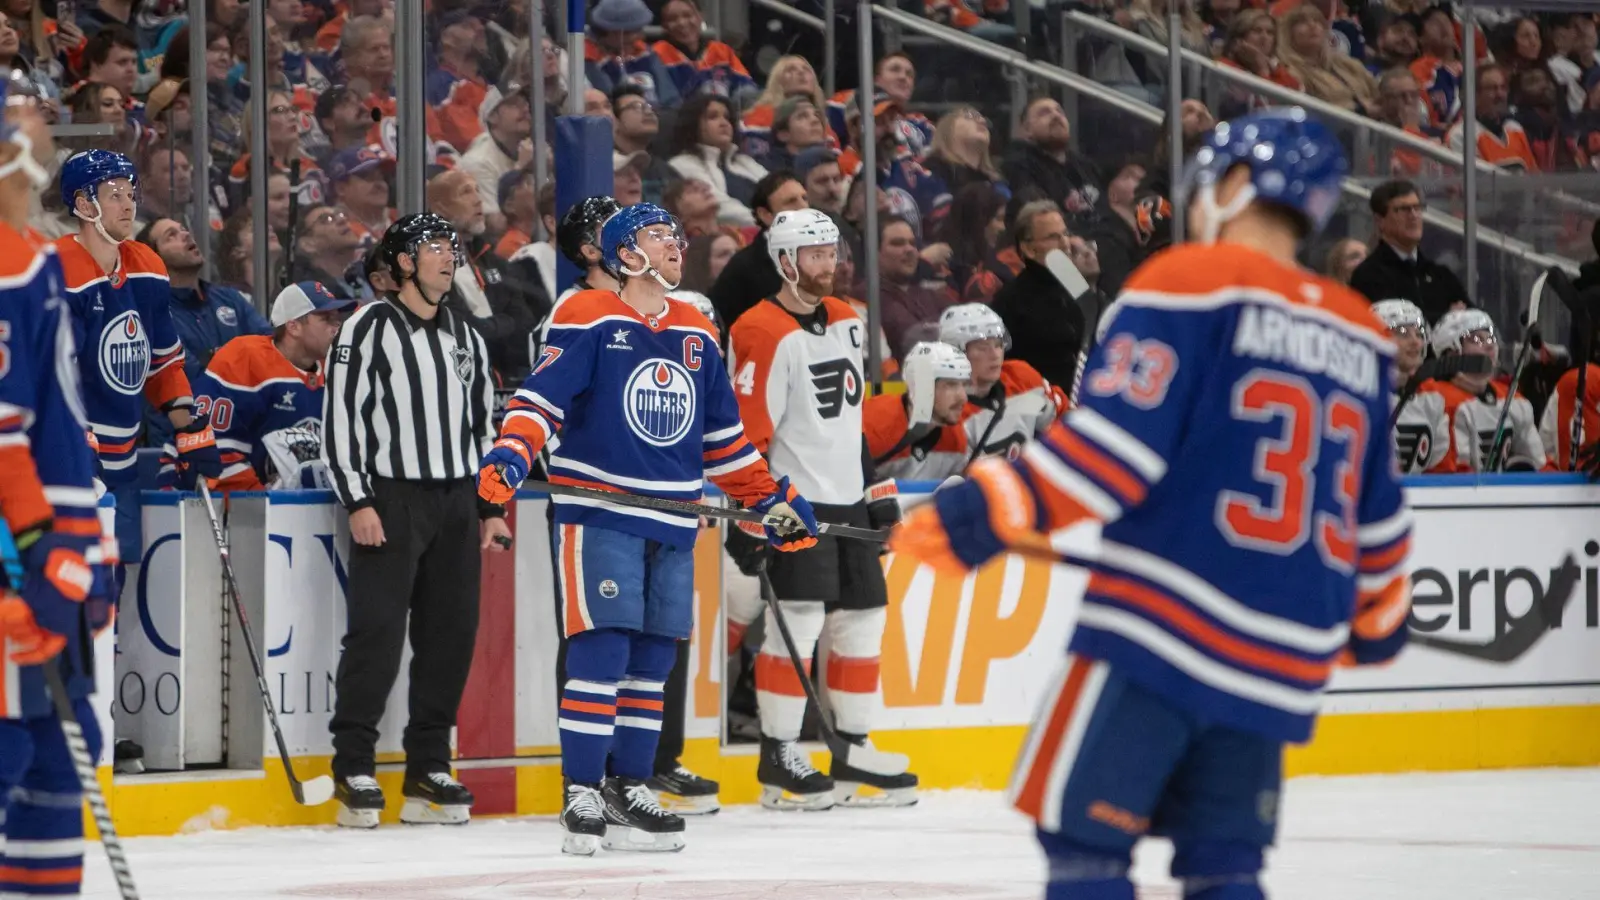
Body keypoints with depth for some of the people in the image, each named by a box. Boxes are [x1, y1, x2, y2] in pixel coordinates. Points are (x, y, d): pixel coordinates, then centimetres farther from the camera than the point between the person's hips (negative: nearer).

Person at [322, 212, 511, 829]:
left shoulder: (465, 338, 16)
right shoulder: (367, 330, -4)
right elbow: (339, 419, -8)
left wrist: (490, 509, 15)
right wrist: (357, 502, -15)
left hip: (456, 503, 6)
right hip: (390, 500, -6)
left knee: (451, 633, 4)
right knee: (378, 632, -11)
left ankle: (428, 770, 11)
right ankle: (353, 769, -5)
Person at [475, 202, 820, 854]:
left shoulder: (697, 335, 15)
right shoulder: (589, 321, -4)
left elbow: (723, 435, 22)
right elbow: (541, 396, -13)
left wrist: (774, 500, 21)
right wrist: (510, 456, -30)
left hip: (673, 524, 6)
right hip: (598, 512, -6)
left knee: (652, 659, 6)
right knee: (601, 652, -11)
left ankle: (627, 791, 13)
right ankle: (582, 795, -7)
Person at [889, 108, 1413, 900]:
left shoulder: (1190, 283, -5)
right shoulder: (1360, 336, 14)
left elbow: (1118, 439, -15)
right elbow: (1377, 509, 21)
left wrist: (985, 513, -14)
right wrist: (1379, 613, 37)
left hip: (1160, 627, -6)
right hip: (1283, 657, 6)